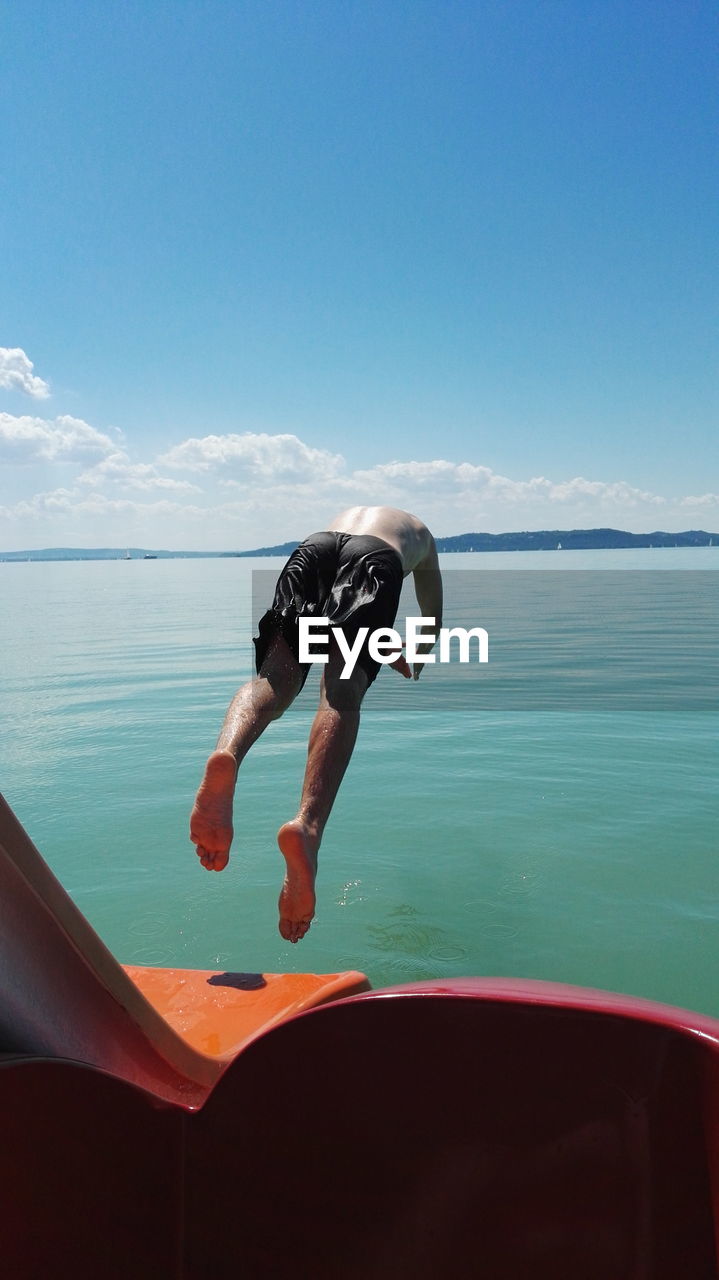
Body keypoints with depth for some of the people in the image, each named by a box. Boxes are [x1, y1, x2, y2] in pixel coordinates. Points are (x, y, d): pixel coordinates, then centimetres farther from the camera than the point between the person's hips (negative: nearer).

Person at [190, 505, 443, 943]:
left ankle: (226, 756, -50)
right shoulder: (420, 531, 44)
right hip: (376, 559, -2)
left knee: (274, 677, -14)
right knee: (342, 692, -22)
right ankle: (308, 826, -47)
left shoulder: (346, 513, 50)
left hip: (313, 547, 3)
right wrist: (416, 668, 68)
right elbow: (433, 617, 50)